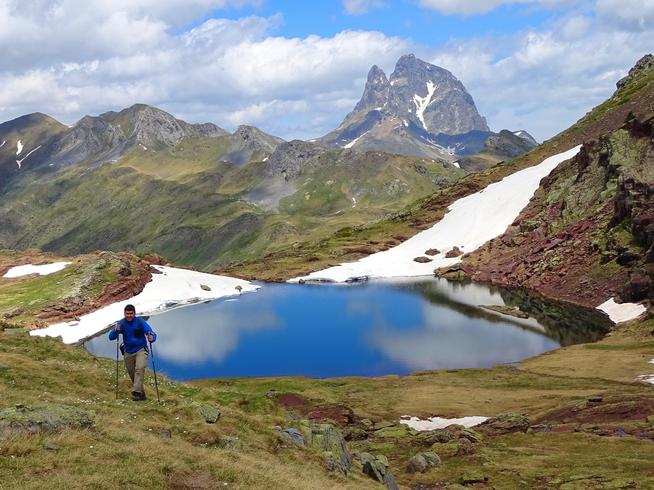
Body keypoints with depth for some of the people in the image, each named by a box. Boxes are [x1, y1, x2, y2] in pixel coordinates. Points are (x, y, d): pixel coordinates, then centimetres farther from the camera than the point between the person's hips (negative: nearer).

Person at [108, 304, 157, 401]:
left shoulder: (141, 322, -12)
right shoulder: (121, 323, -7)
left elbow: (152, 333, -17)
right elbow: (111, 337, -14)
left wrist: (151, 338, -41)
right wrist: (116, 330, -36)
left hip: (141, 350, -3)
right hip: (128, 352, 3)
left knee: (139, 369, -25)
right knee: (132, 374, 10)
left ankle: (136, 392, -32)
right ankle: (141, 395, 25)